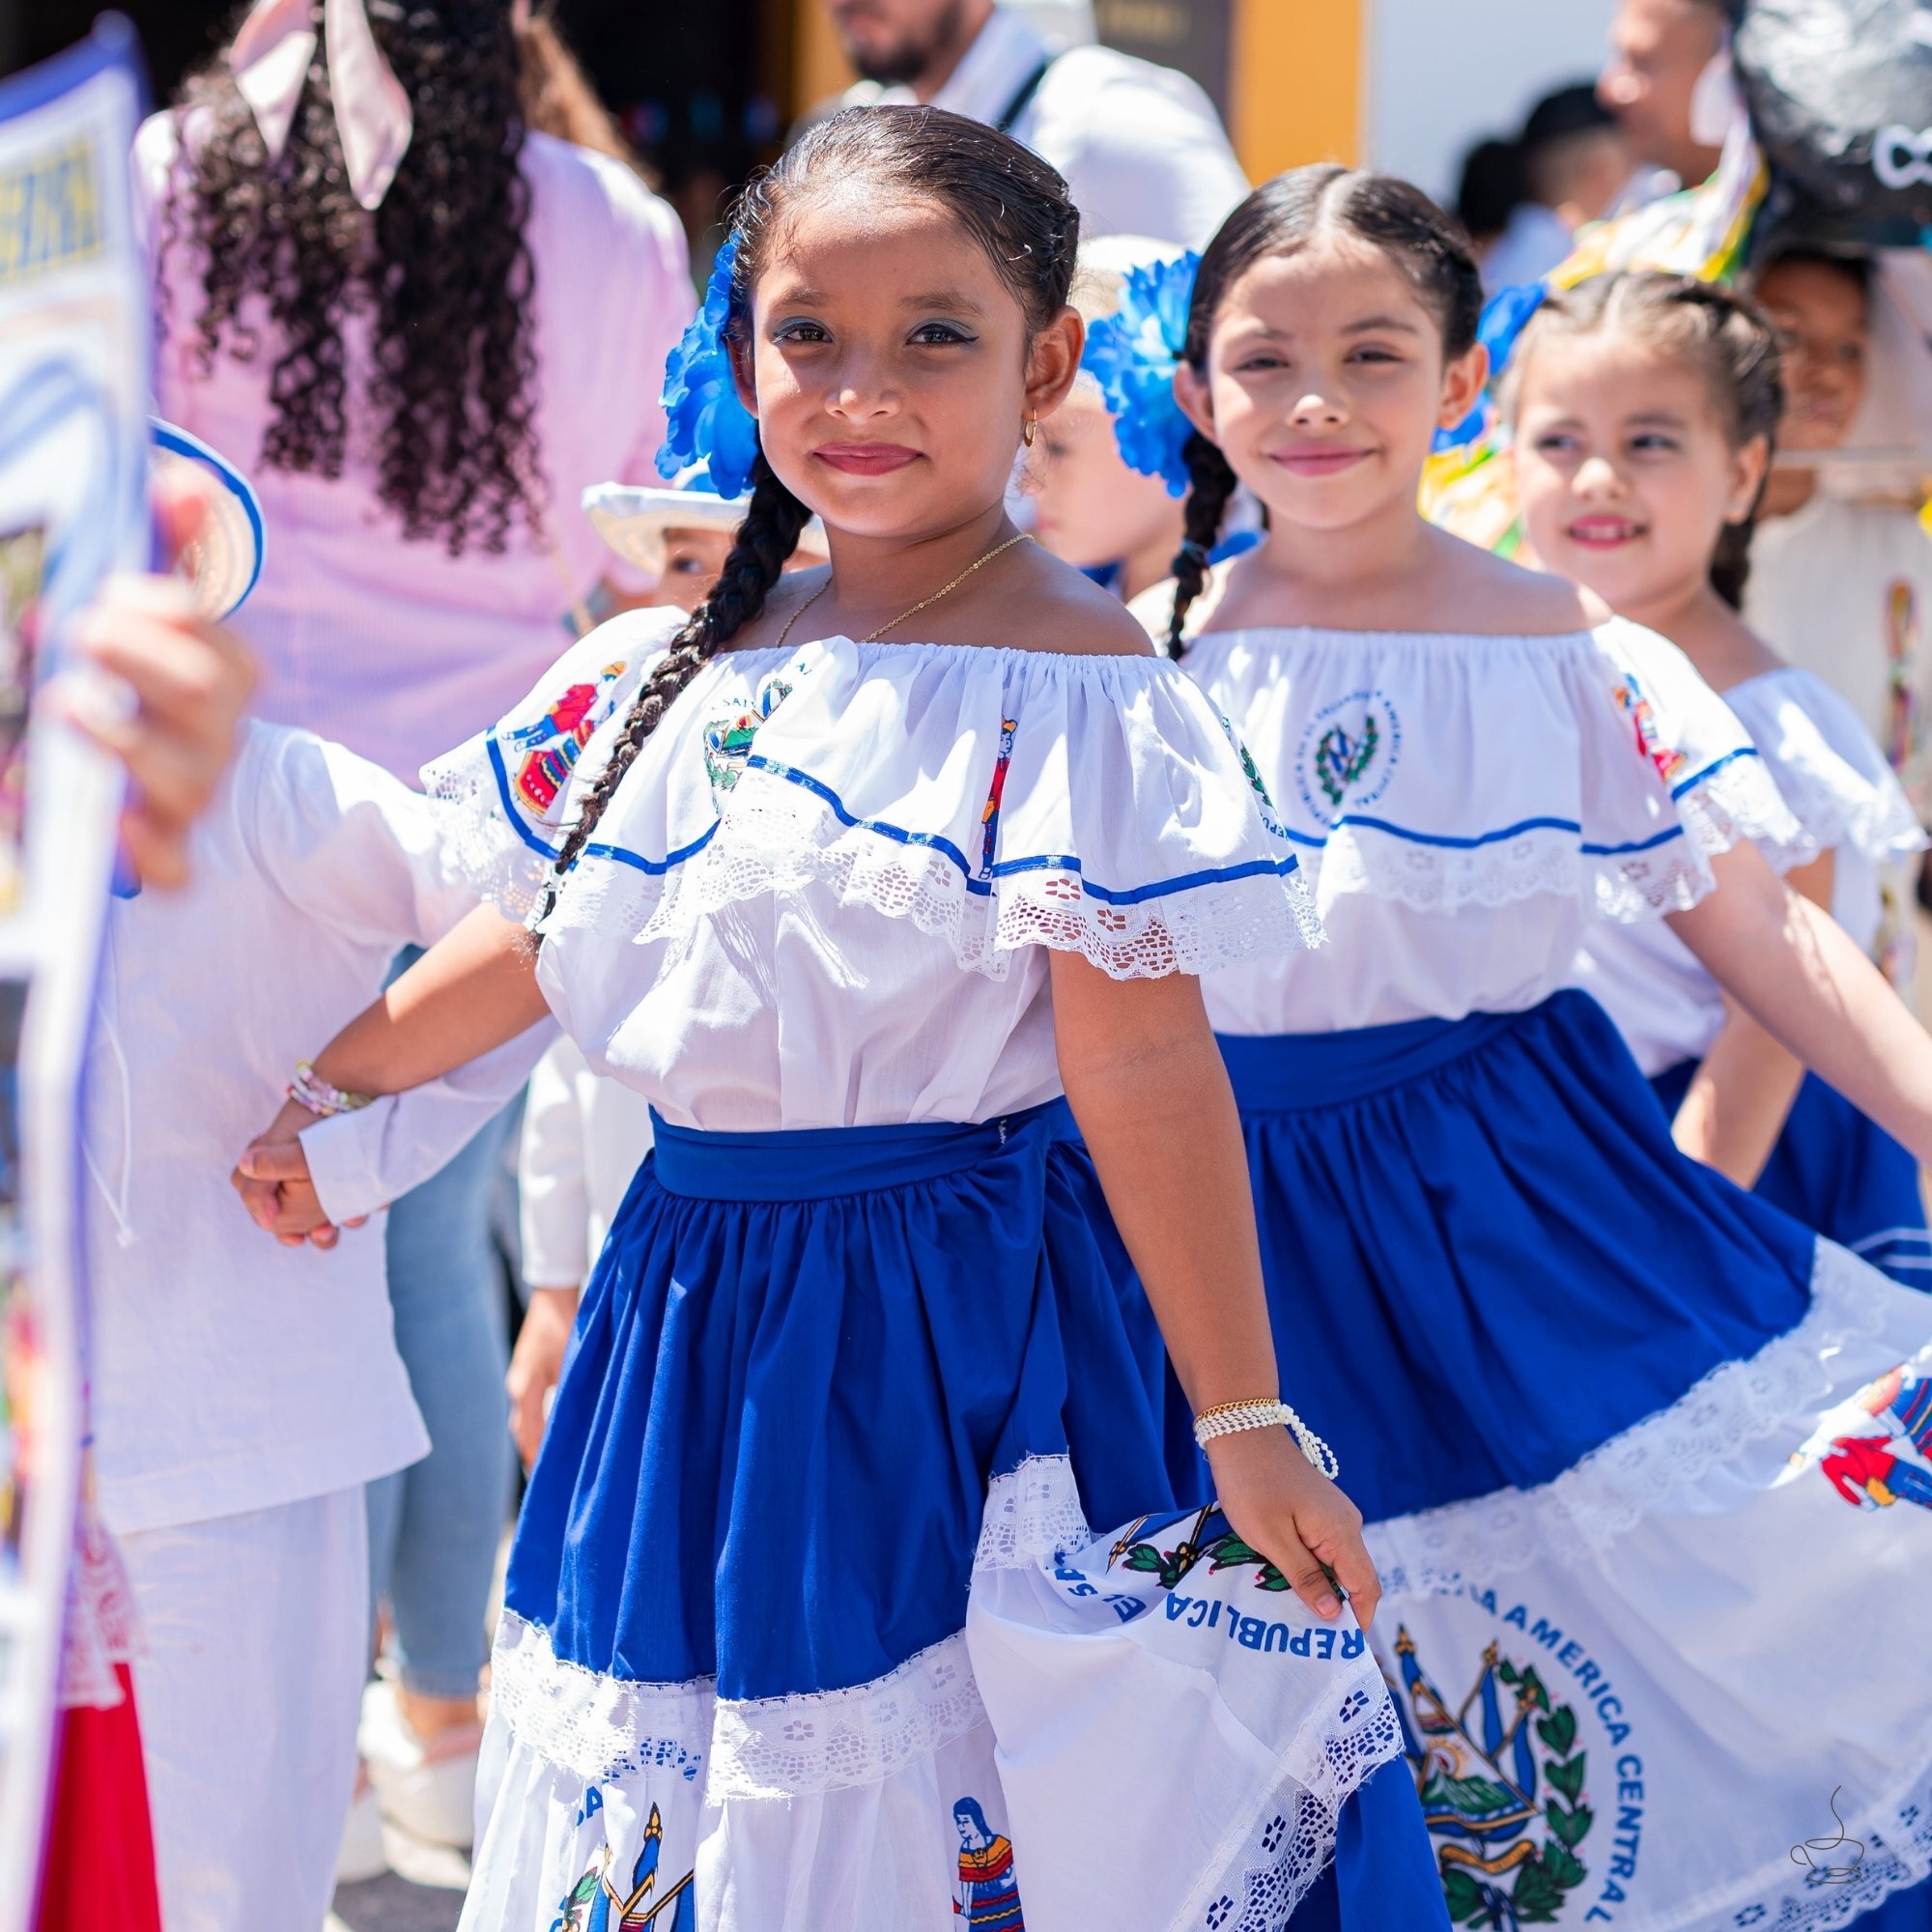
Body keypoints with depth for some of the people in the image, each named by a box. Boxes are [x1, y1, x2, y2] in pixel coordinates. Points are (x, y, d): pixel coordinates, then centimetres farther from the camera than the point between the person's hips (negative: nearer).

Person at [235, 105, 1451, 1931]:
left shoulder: (1069, 682, -13)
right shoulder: (686, 666, 6)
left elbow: (1143, 1064, -16)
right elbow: (545, 938, 19)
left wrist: (1244, 1423, -16)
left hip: (960, 1331, -6)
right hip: (699, 1289, 7)